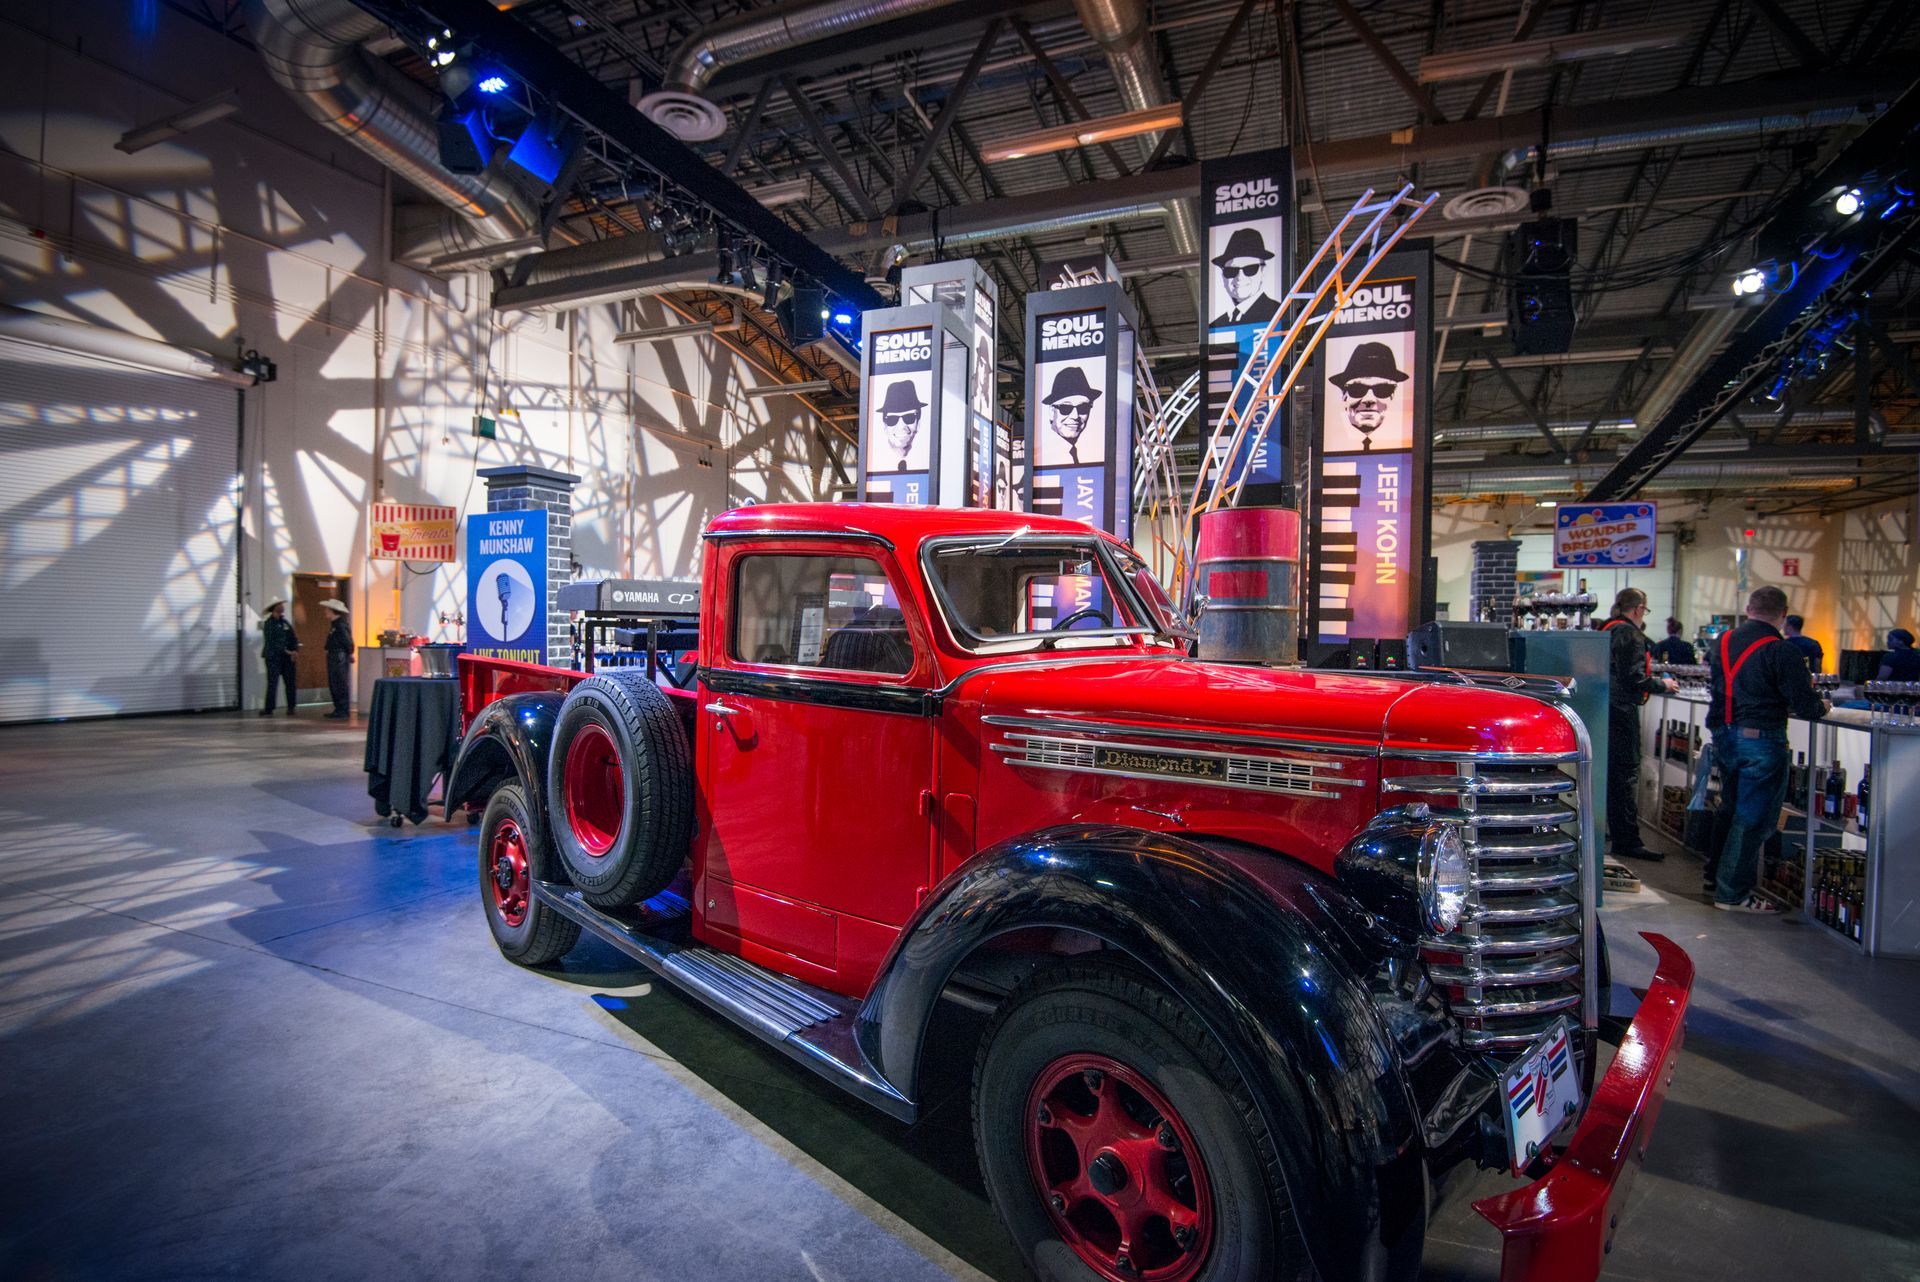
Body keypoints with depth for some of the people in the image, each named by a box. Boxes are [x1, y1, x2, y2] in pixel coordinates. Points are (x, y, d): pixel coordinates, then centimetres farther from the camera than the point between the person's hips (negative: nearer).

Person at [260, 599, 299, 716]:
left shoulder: (285, 622, 13)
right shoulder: (268, 623, -5)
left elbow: (293, 638, 9)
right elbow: (271, 642, -13)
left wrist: (294, 649, -8)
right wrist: (285, 651, -18)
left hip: (287, 658, 5)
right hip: (273, 658, -5)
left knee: (290, 682, 3)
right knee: (272, 683, -6)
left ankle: (291, 708, 9)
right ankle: (269, 709, -2)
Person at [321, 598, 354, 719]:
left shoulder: (341, 625, -16)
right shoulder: (335, 625, 15)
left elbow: (348, 641, -18)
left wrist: (349, 654, -10)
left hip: (340, 658, -10)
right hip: (333, 658, 10)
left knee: (341, 685, -6)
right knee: (333, 685, 14)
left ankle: (343, 711, -2)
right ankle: (339, 709, 21)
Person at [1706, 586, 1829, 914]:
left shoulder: (1722, 642, 6)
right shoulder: (1781, 652, -15)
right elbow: (1805, 705, -16)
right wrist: (1822, 706, 8)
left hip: (1723, 736, 7)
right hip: (1760, 740, -7)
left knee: (1731, 809, 21)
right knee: (1753, 818, 1)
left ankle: (1718, 876, 31)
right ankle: (1733, 894, 6)